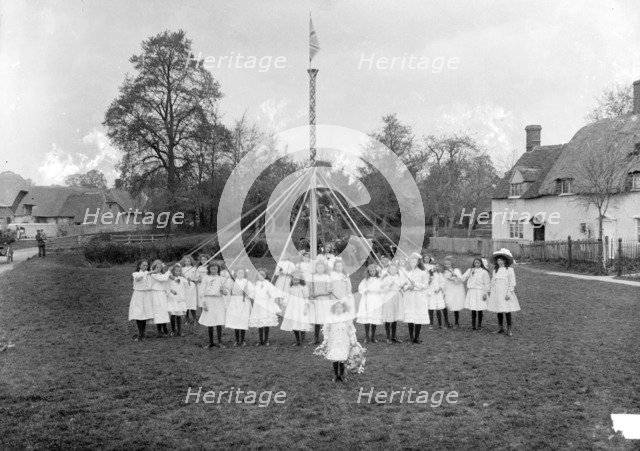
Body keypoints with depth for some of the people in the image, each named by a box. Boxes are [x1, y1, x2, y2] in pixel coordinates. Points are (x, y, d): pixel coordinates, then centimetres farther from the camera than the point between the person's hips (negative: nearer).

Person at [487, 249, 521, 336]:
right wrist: (492, 292, 11)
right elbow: (492, 281, 17)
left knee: (507, 311, -4)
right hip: (496, 293, 5)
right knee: (498, 311, 9)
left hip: (505, 293, -5)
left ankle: (509, 330, 4)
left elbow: (512, 283, -8)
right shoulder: (495, 270, 12)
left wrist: (509, 293, -14)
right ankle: (500, 328, 20)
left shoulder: (509, 270, -5)